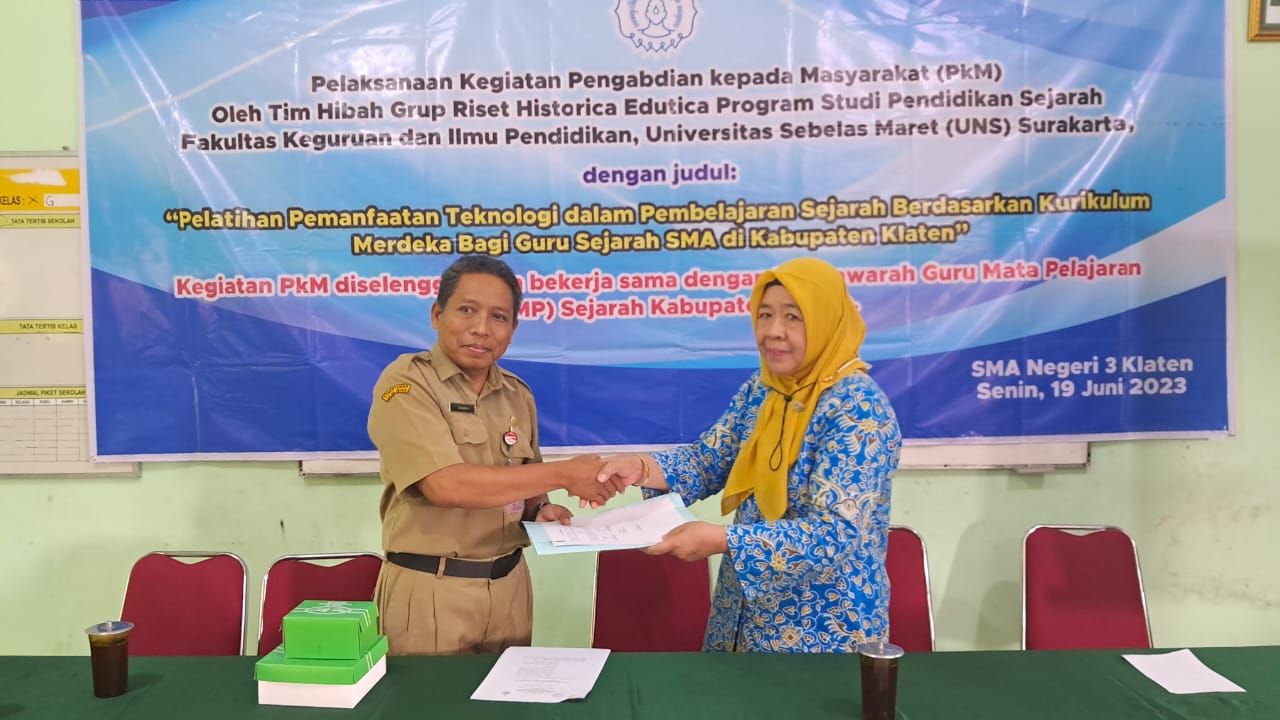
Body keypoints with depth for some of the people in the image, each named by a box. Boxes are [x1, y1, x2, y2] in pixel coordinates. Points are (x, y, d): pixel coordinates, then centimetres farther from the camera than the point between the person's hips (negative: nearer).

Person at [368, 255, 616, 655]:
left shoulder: (518, 395, 6)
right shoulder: (406, 382, -12)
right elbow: (446, 485, -24)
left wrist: (539, 510, -5)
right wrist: (564, 474, -20)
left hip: (508, 585, 6)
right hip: (430, 591, -5)